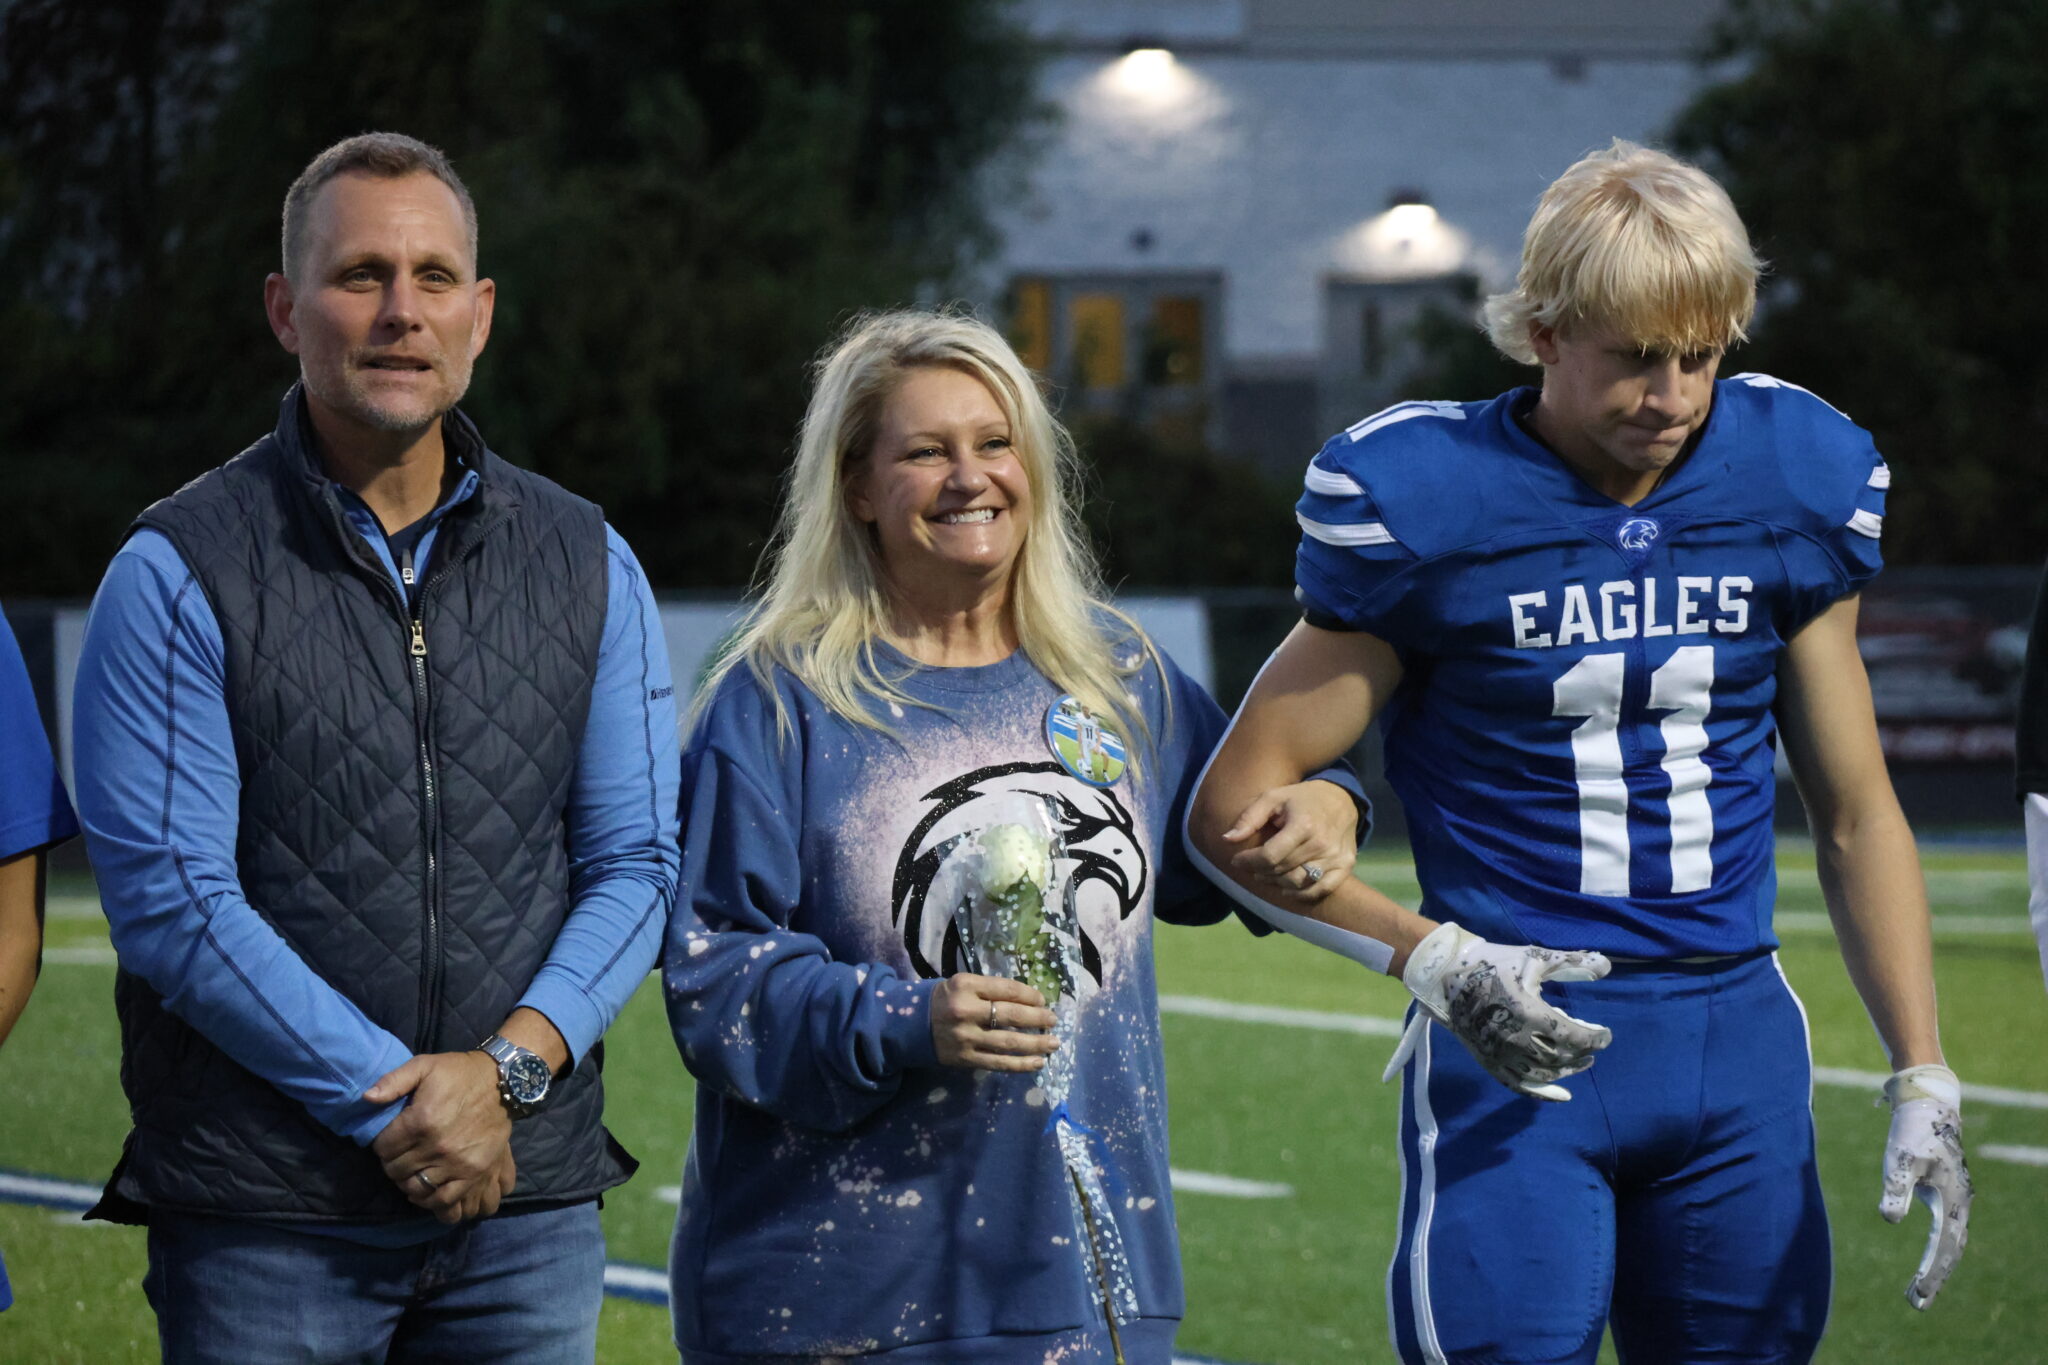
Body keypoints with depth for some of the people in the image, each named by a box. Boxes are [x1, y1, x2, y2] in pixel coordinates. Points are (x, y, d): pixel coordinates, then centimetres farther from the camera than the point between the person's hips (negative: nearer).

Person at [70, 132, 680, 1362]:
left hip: (530, 1208, 3)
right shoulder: (179, 575, -3)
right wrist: (398, 1101, -13)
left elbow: (637, 864, 7)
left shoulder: (587, 566, 9)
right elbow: (171, 899, -9)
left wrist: (509, 1064, -10)